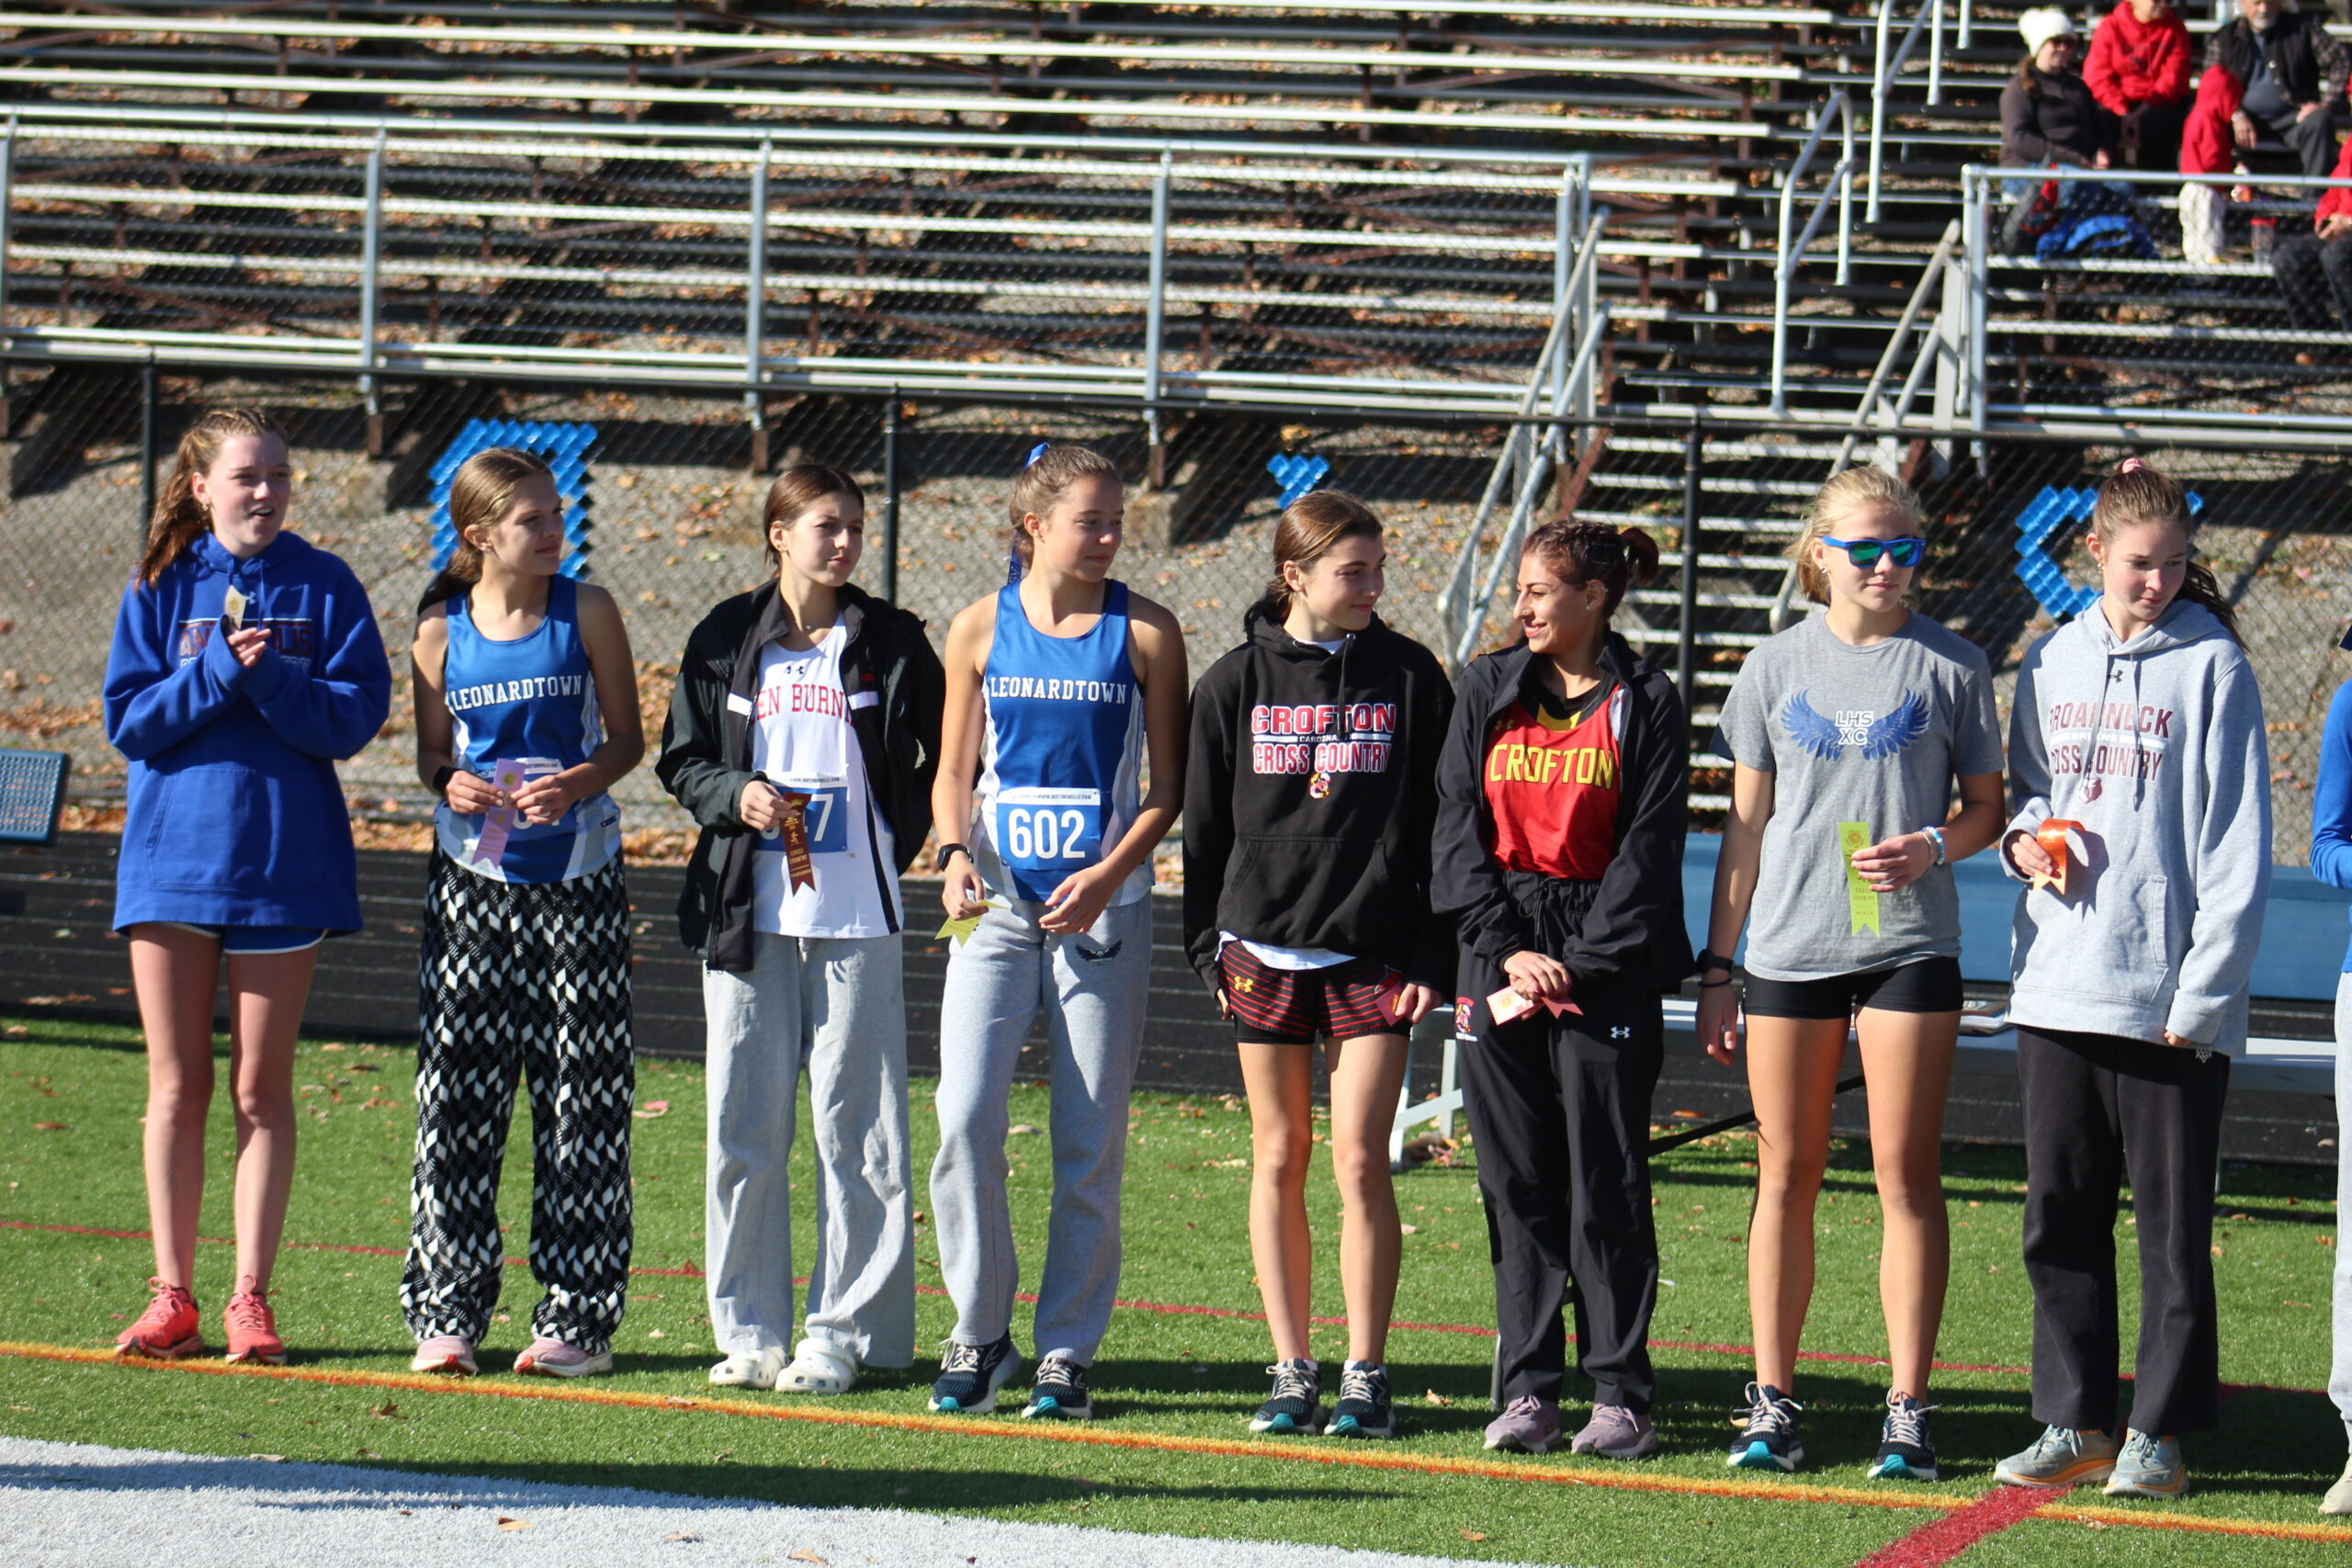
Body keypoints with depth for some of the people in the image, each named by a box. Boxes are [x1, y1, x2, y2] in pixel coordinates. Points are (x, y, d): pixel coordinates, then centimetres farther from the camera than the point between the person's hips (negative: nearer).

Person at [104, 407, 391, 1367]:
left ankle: (250, 1297, 7)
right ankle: (173, 1296, 11)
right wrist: (218, 672, -16)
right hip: (172, 851, 1)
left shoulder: (324, 587, 0)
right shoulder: (161, 590, 3)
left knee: (261, 1090, 3)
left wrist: (271, 678, -20)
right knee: (177, 1087, 4)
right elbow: (130, 722, -3)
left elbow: (356, 715, -6)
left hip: (282, 857, -1)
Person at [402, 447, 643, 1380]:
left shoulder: (587, 612, -1)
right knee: (457, 1092, -1)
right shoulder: (442, 631, 2)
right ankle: (448, 1311, 6)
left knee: (580, 1097, 0)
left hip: (577, 876, -1)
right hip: (472, 879, 1)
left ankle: (578, 1315, 6)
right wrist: (452, 786, -12)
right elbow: (431, 754, 11)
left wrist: (580, 782, -17)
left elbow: (627, 740, 3)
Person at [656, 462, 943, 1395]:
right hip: (749, 915, 1)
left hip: (857, 919, -1)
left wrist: (903, 837, 2)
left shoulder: (890, 643, 4)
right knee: (744, 1125, 2)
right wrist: (735, 795, -8)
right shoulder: (728, 639, 6)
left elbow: (945, 758, 12)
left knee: (856, 1126, -2)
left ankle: (842, 1334, 4)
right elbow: (681, 759, 10)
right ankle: (749, 1332, 11)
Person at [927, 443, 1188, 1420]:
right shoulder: (982, 629, 5)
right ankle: (978, 1332, 4)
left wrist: (1109, 873, -12)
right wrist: (956, 853, -7)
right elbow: (954, 770, 12)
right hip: (999, 902, 1)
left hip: (1102, 909, -1)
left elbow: (1166, 786, 3)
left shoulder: (1144, 633, 1)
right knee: (965, 1119, -10)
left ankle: (1068, 1351, 9)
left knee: (1090, 1140, 0)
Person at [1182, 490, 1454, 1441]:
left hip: (1375, 955, -1)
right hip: (1264, 951, 2)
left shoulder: (1409, 676, 3)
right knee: (1278, 1159, 6)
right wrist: (1210, 949, 3)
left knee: (1359, 1160, -6)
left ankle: (1365, 1374, 1)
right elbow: (1204, 823, 9)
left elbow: (1438, 825, 3)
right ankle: (1291, 1372, 12)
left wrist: (1431, 957, -2)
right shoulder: (1237, 682, 5)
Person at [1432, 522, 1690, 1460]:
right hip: (1500, 962, 3)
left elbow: (1648, 852, -3)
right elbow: (1459, 827, 6)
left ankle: (1620, 1393, 2)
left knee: (1607, 1188, -3)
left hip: (1608, 969, -3)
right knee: (1517, 1183, 3)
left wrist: (1579, 961, -10)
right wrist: (1507, 949, -5)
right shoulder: (1488, 690, 10)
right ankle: (1528, 1390, 8)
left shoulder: (1644, 706, 0)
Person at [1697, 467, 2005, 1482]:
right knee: (1786, 1176, 4)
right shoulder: (1778, 667, 7)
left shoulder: (1951, 666, 4)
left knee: (1905, 1176, -3)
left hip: (1909, 944, -1)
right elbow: (1745, 823, 11)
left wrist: (1932, 846, -13)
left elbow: (1987, 805, 10)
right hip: (1789, 948, 2)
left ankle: (1907, 1410, -1)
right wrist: (1715, 966, 8)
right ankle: (1771, 1402, 10)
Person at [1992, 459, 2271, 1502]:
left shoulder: (2211, 668, -4)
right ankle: (2074, 1423, 17)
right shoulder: (2051, 663, 11)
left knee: (2172, 1222, 1)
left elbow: (2235, 848, -6)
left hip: (2169, 998, -5)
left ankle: (2159, 1434, 8)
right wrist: (2022, 838, 0)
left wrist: (2205, 991, -11)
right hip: (2056, 987, 5)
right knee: (2059, 1216, 8)